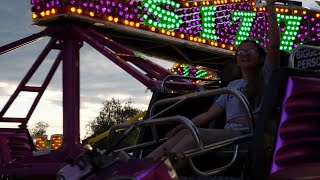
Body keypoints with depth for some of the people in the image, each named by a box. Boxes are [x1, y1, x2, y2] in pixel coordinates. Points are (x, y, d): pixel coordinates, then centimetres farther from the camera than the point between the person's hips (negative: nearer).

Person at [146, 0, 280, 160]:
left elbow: (274, 45, -3)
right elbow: (209, 114, 20)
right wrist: (180, 127, 6)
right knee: (182, 134, -21)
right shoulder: (232, 85, 29)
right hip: (228, 134, 6)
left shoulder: (265, 76, 13)